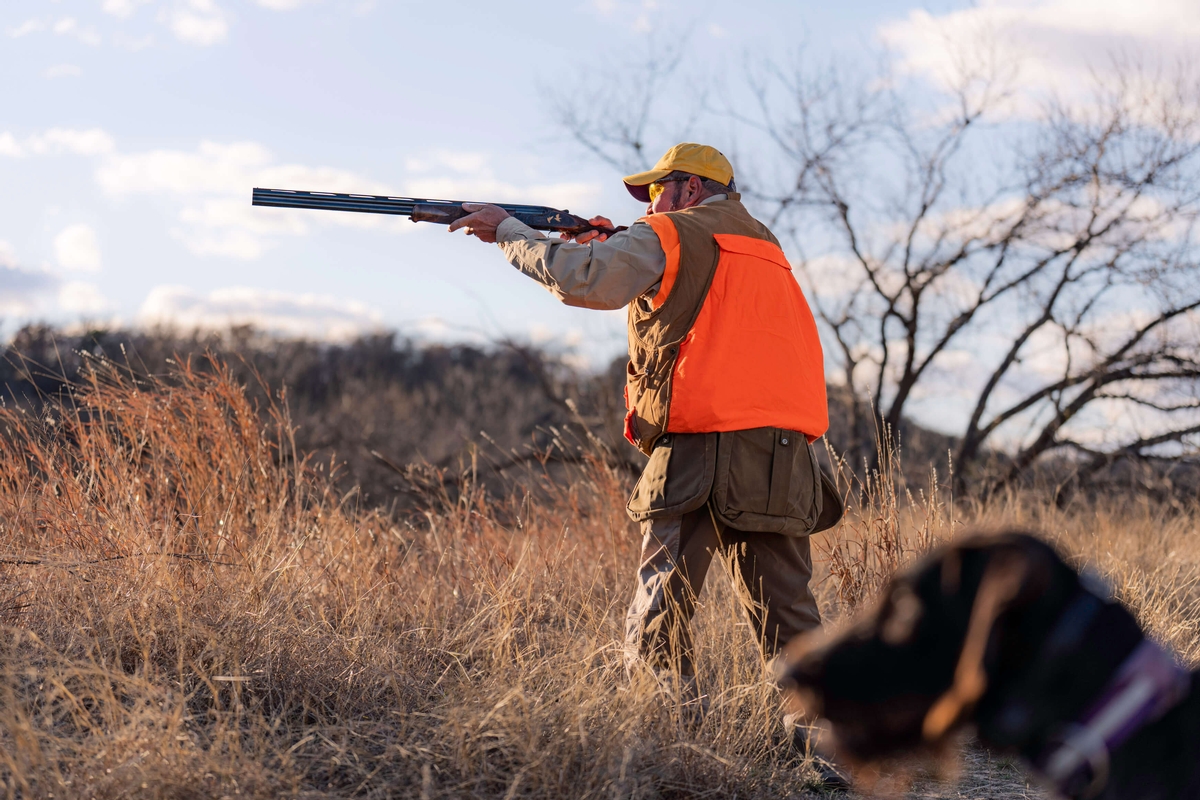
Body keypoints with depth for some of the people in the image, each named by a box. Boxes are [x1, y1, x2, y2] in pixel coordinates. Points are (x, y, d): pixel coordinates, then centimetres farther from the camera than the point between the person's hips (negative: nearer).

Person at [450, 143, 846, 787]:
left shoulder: (673, 237, 3)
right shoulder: (764, 245, 25)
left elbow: (582, 281, -10)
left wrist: (508, 231, 3)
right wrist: (612, 246, 22)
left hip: (701, 448, -6)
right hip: (783, 454, 6)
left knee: (658, 620, -1)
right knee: (786, 613, 6)